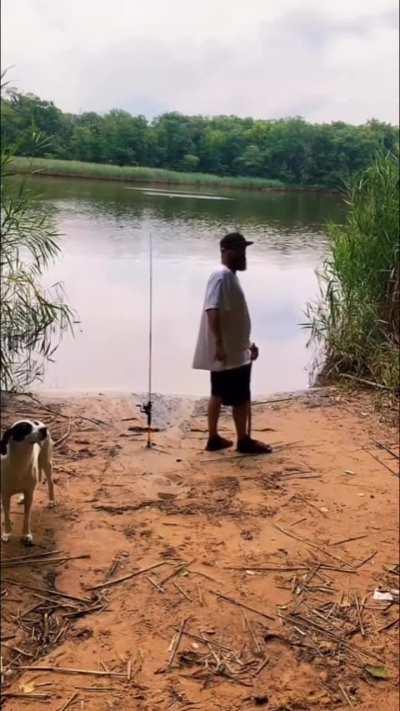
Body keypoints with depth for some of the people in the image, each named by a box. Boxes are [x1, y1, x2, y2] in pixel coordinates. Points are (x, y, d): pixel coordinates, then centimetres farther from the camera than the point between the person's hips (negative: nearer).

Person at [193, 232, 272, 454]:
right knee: (240, 397, 0)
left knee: (219, 395, 14)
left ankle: (214, 438, 21)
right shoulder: (222, 276, -17)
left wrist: (248, 343, 23)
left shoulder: (230, 276, 15)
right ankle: (244, 440, 11)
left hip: (233, 348, 10)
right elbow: (212, 310, -27)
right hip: (229, 352, -10)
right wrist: (219, 344, -31)